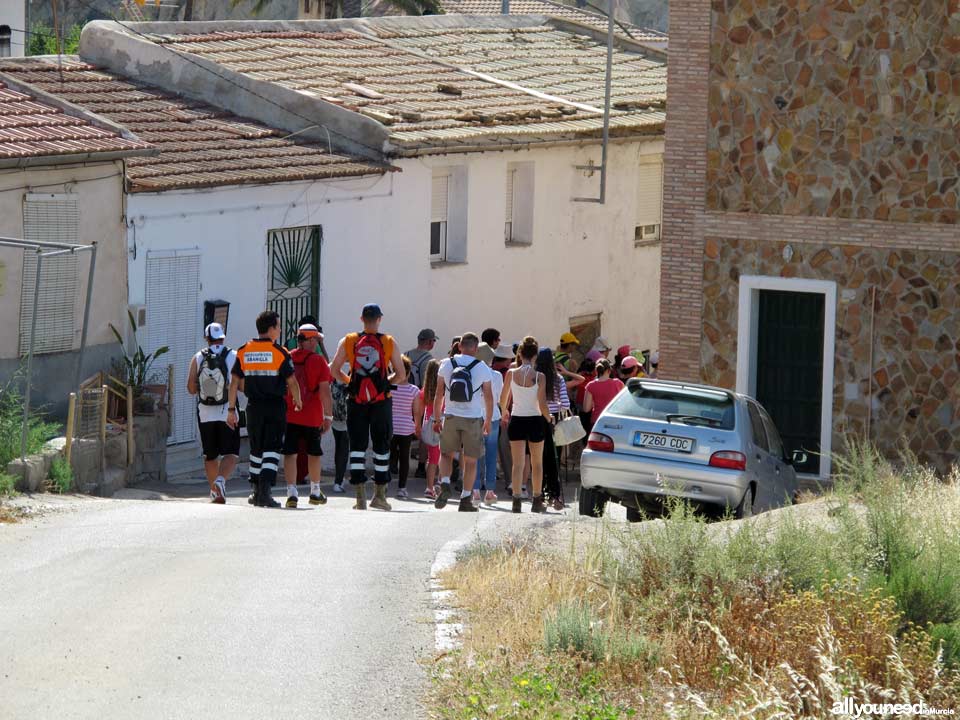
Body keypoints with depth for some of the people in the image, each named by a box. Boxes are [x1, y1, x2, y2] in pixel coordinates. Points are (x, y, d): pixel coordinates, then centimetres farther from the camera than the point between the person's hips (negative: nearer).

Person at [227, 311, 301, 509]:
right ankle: (265, 490, -18)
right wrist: (298, 402, 12)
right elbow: (292, 382, -7)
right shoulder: (280, 353, -8)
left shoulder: (243, 351, 3)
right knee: (272, 449, -3)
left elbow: (235, 382, 3)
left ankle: (257, 492, 24)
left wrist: (231, 409, 7)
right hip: (275, 407, -4)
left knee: (256, 448, 17)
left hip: (254, 407, 4)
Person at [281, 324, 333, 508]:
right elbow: (324, 390, -10)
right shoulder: (318, 360, -6)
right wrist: (328, 415, -4)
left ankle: (291, 492, -9)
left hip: (289, 415, 1)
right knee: (314, 453, 16)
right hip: (312, 416, -1)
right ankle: (315, 492, 28)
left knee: (290, 453, 2)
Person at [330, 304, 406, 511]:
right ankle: (380, 495, 12)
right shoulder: (389, 343, -1)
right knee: (381, 447, 9)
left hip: (356, 401, 1)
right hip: (381, 401, -1)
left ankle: (360, 497, -1)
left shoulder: (349, 341, 1)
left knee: (357, 447, 4)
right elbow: (401, 375, 0)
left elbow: (334, 369, 0)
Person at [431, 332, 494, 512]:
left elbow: (439, 394, 4)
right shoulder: (482, 369, -3)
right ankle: (465, 499, 8)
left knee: (446, 454, 17)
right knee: (470, 460, 7)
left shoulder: (446, 364, 1)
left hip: (451, 417, 1)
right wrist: (488, 422, 14)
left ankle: (445, 485, -7)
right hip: (473, 418, -1)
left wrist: (437, 419, 13)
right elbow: (489, 398, 2)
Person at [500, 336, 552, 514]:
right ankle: (537, 501, 20)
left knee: (518, 463, 3)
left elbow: (503, 399, 3)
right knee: (537, 463, 15)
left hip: (516, 421, 1)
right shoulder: (539, 377, -11)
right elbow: (542, 405, -12)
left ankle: (517, 500, -9)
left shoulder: (511, 373, -6)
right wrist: (549, 419, 8)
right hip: (535, 420, -1)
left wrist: (505, 412, 24)